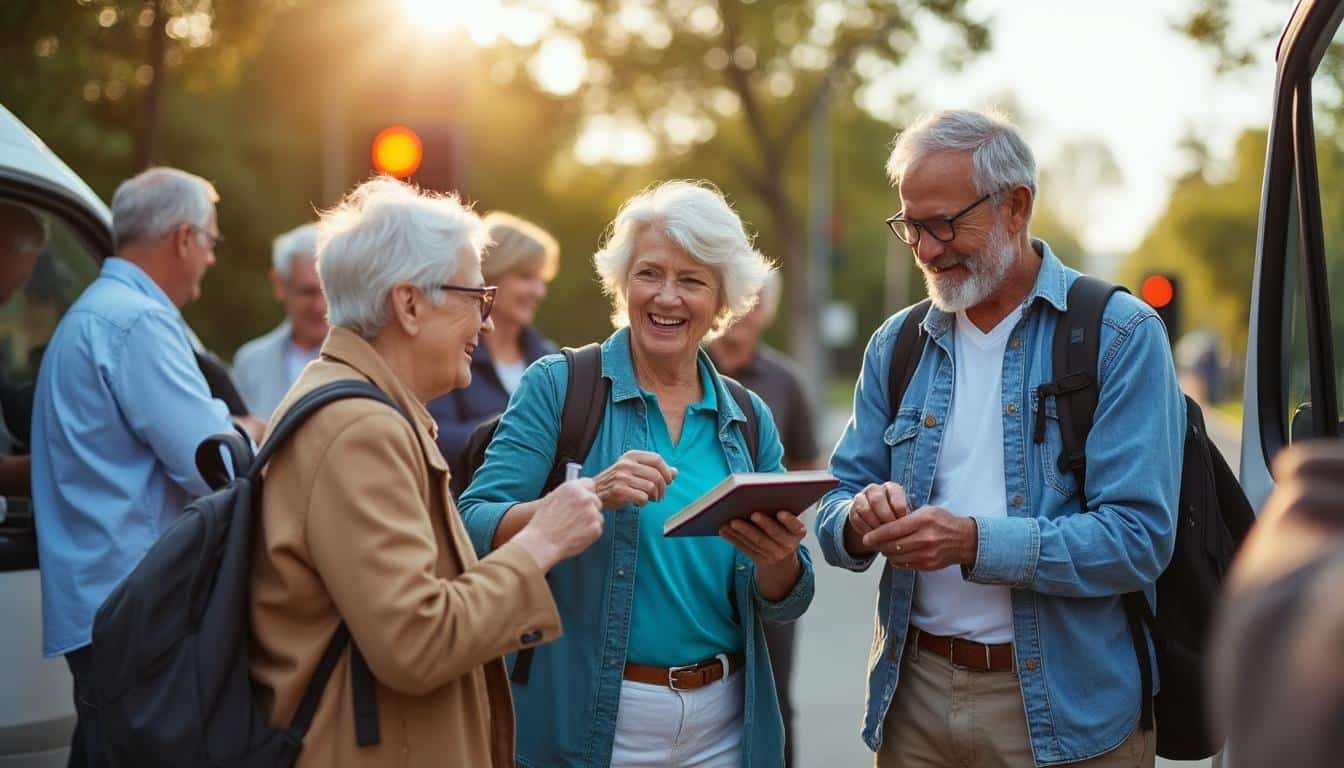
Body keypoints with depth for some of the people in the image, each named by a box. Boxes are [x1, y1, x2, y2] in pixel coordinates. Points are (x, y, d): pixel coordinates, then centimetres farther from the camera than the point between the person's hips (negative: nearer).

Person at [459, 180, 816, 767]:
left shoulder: (748, 420, 4)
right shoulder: (557, 388, -6)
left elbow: (782, 607, 5)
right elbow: (474, 531, -16)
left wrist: (780, 558, -17)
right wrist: (589, 495, -31)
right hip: (583, 720, -3)